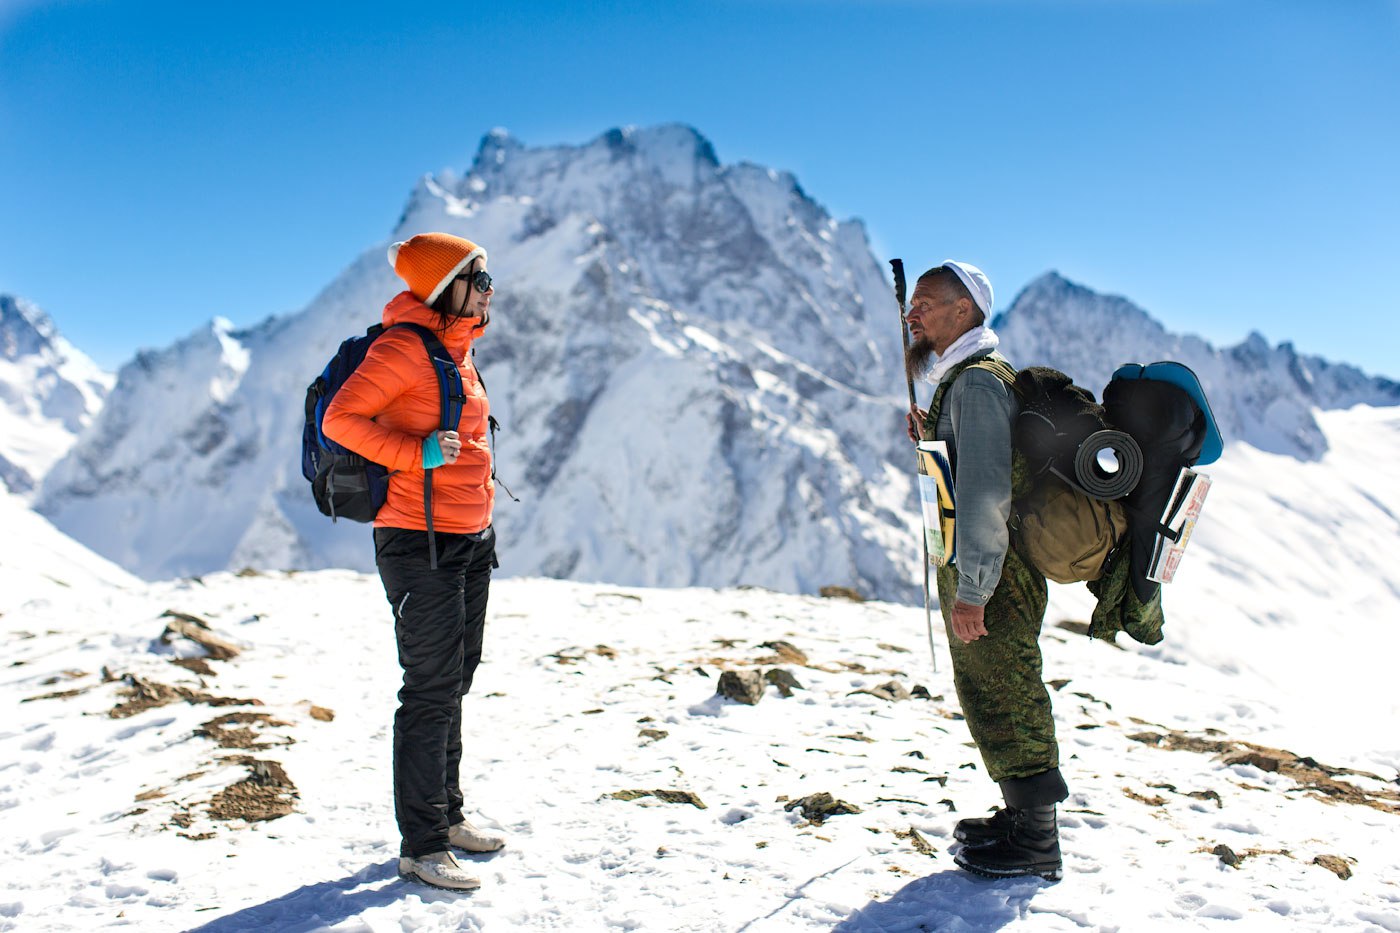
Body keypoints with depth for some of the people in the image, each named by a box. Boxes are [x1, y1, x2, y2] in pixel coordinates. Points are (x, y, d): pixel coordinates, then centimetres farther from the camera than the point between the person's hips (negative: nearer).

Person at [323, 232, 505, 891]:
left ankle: (446, 815, 30)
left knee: (454, 686, 16)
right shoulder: (404, 347, -13)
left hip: (471, 541, 9)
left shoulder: (458, 351, 14)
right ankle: (421, 846, 8)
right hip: (421, 543, -9)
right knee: (431, 692, -4)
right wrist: (418, 455, -24)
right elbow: (340, 419, -19)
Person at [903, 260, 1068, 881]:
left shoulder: (977, 380, -16)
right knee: (984, 692, 18)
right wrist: (933, 437, 11)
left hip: (989, 575, -10)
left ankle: (1035, 845, 11)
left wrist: (970, 590, -25)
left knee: (1005, 698, -1)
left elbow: (985, 492, -24)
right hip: (972, 573, 10)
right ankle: (1022, 814, 32)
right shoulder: (961, 377, 16)